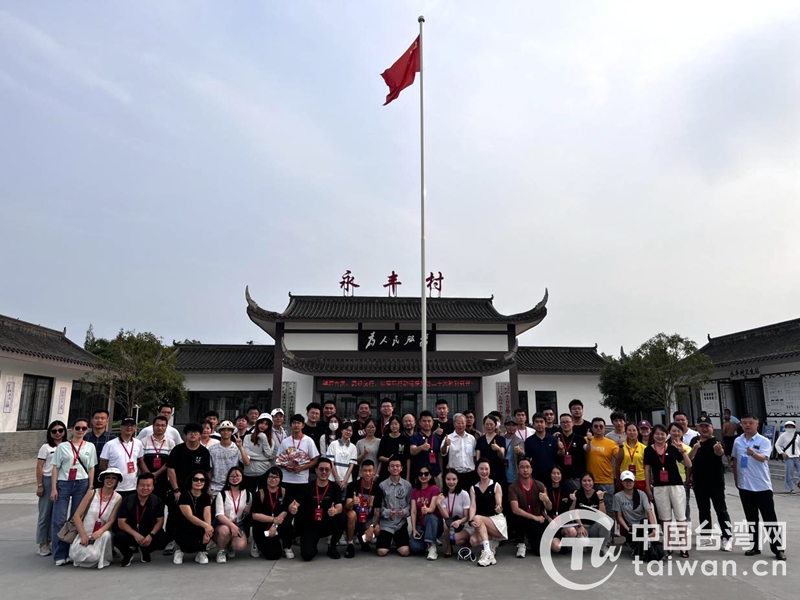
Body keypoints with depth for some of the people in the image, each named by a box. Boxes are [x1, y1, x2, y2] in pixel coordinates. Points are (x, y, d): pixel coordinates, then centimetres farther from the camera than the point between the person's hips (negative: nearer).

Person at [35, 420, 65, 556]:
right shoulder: (46, 447, -1)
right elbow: (39, 467, -2)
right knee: (45, 513, 5)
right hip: (48, 481, -3)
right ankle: (42, 544, 15)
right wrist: (39, 485, -8)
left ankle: (51, 541, 20)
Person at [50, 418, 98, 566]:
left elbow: (91, 469, 9)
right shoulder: (62, 446, 5)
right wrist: (53, 488, -4)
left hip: (82, 484, 1)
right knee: (59, 519, -4)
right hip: (63, 483, -1)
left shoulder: (90, 447, 8)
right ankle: (60, 554, 4)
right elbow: (55, 468, 3)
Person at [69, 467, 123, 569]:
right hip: (84, 534, -1)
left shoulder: (118, 498, -2)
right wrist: (83, 535, -14)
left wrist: (100, 531, -26)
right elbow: (77, 516, -6)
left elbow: (111, 521, -6)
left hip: (101, 535, 1)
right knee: (91, 556, -29)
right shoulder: (92, 493, -6)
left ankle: (103, 560, -6)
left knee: (106, 535, -34)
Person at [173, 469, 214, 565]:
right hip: (183, 529, -3)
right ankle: (179, 549, 6)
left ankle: (201, 552, 1)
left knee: (210, 530, -30)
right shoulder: (184, 495, -13)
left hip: (199, 528, 3)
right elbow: (189, 516, -25)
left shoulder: (206, 497, 0)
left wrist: (208, 529, -36)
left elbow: (207, 514, -15)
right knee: (191, 545, -33)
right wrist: (205, 525, -42)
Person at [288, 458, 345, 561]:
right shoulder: (307, 487, -7)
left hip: (327, 525, 2)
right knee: (307, 555, -23)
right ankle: (313, 543, 15)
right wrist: (292, 508, -42)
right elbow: (293, 505, -16)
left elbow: (339, 507, -17)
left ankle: (332, 547, -1)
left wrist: (335, 511, -42)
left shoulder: (335, 487, -4)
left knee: (341, 519, -28)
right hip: (309, 526, -2)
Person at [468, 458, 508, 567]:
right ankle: (491, 541, 4)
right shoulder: (473, 488, 5)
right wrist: (471, 520, -28)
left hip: (497, 521, -3)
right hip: (482, 524, 3)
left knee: (478, 518, -32)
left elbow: (499, 504, -14)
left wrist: (499, 508, -40)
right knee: (473, 541, -26)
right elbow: (472, 506, -8)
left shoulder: (496, 486, -3)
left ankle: (487, 553, -30)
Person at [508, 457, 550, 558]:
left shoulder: (539, 485, -6)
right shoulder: (513, 487, -14)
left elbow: (549, 508, -5)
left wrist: (546, 500, -28)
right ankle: (521, 544, -7)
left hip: (538, 521, 2)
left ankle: (531, 540, 21)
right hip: (522, 520, -1)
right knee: (518, 518, -36)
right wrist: (534, 517, -26)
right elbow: (515, 510, -24)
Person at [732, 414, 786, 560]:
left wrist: (753, 454, -49)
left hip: (762, 485, -4)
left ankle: (778, 548, 11)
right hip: (744, 485, 4)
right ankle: (755, 546, 22)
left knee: (770, 518, 2)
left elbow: (763, 458, -28)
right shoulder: (738, 441, 3)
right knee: (751, 518, 12)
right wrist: (736, 479, 15)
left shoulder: (764, 441, -10)